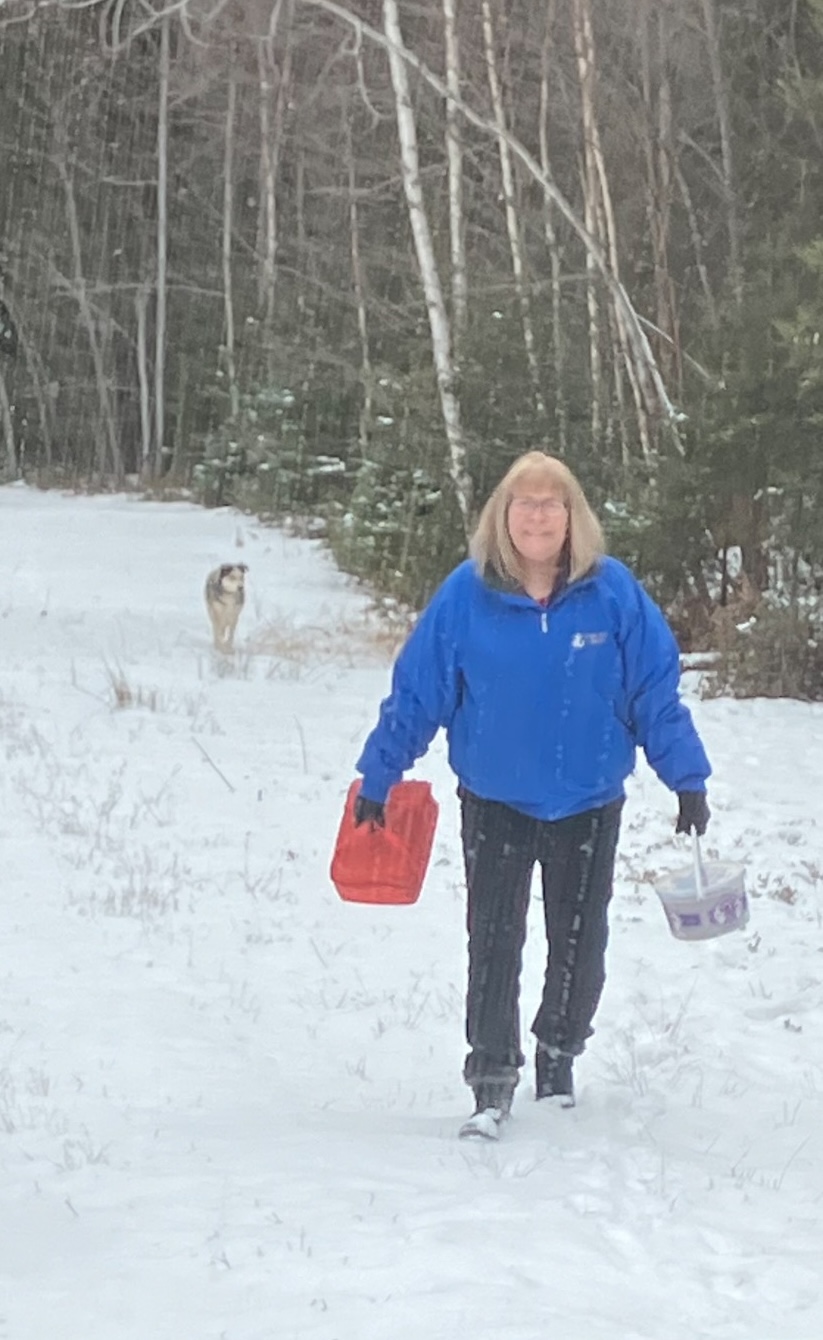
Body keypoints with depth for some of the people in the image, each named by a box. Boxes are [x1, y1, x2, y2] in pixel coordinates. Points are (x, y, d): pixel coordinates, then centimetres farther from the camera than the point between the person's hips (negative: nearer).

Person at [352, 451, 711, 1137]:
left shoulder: (612, 592, -12)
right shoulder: (467, 594, -13)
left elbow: (657, 691, -5)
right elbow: (415, 693, -6)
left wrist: (688, 779, -5)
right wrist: (376, 779, -3)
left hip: (589, 802, 1)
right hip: (495, 800, -1)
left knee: (579, 942, 13)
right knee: (494, 941, -3)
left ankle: (559, 1060, 35)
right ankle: (492, 1081, 5)